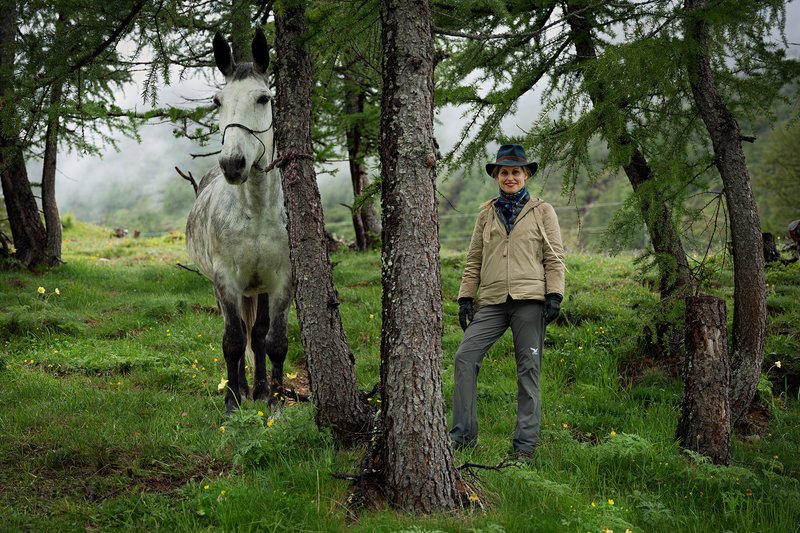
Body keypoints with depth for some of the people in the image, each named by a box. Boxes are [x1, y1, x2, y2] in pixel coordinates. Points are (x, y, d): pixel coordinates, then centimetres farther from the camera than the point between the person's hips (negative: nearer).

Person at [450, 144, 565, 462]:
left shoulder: (542, 212, 9)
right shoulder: (487, 213, 16)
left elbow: (554, 258, 4)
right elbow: (474, 259, 17)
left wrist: (554, 296, -7)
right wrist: (465, 298, 9)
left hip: (529, 299, -3)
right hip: (492, 301, 3)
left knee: (528, 369, -1)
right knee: (465, 357, -11)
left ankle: (525, 445, 6)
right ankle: (463, 434, -3)